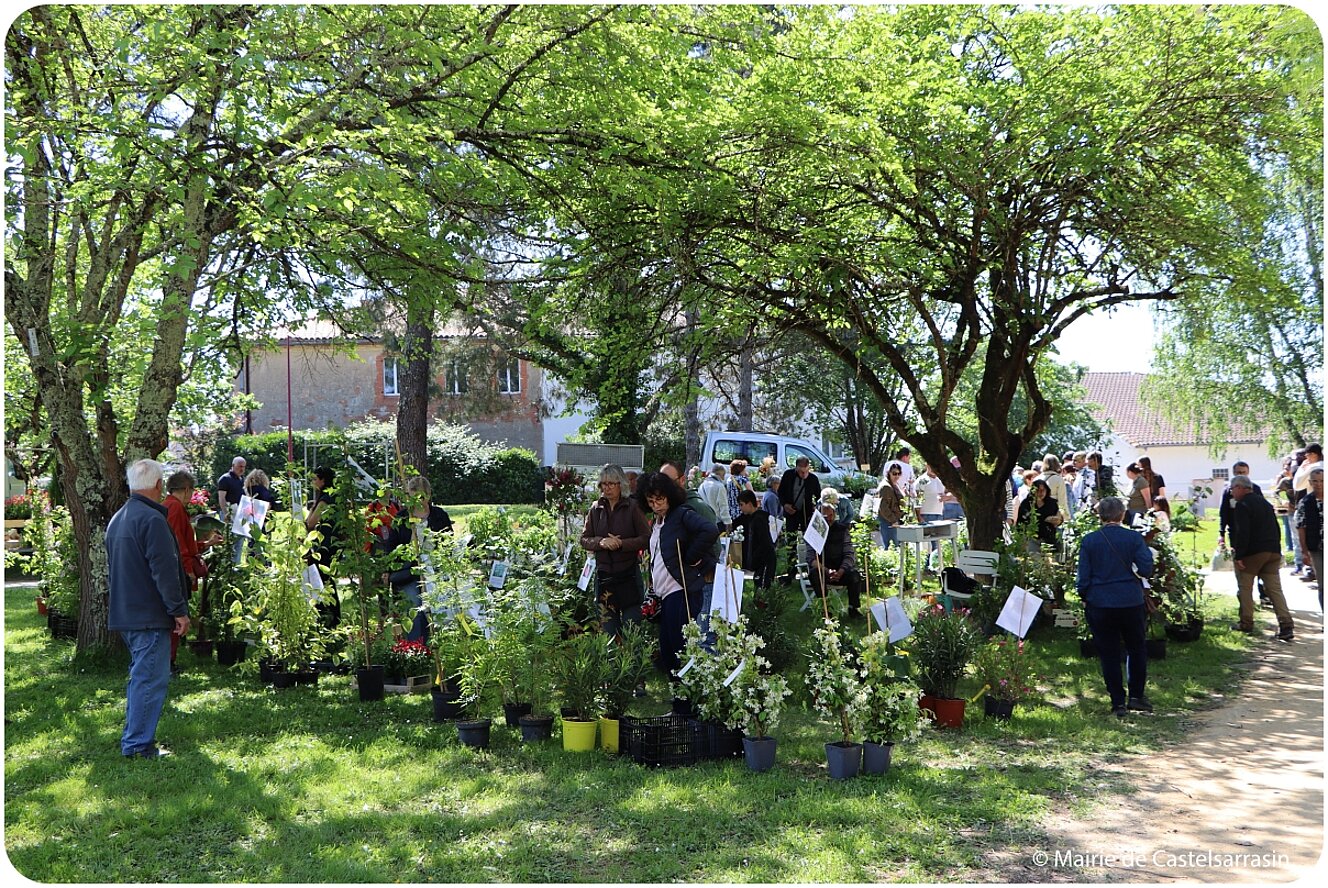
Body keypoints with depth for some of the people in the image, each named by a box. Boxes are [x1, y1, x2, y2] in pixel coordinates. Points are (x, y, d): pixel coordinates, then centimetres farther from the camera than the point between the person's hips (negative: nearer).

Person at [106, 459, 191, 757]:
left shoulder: (117, 519, 14)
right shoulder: (152, 519, -17)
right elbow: (165, 572, -20)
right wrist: (179, 611, -15)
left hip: (124, 615, 10)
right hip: (150, 616, -10)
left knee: (140, 675, 18)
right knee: (150, 678, -4)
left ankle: (134, 739, 23)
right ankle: (138, 744, -2)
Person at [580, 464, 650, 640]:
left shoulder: (633, 508, -2)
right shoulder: (596, 509, 9)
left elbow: (646, 538, -6)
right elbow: (584, 540, 8)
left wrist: (621, 543, -18)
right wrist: (601, 542, -12)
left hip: (629, 574, -3)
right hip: (604, 575, 3)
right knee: (608, 629, 7)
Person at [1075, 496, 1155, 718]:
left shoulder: (1089, 541, -3)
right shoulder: (1134, 538, -6)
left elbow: (1083, 578, -3)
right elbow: (1146, 570, -9)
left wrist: (1085, 599, 12)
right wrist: (1148, 552, 10)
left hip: (1099, 604, 0)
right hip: (1131, 602, 0)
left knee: (1108, 654, 7)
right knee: (1136, 649, 18)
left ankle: (1118, 703, 9)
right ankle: (1136, 695, 17)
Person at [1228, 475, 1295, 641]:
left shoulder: (1242, 505, -9)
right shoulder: (1265, 502, 19)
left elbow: (1242, 533, -19)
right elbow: (1276, 528, 23)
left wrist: (1239, 556, -18)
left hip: (1252, 553, -7)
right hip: (1273, 552, 7)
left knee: (1245, 588, 7)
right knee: (1275, 589, 4)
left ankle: (1246, 623, 9)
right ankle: (1286, 625, -7)